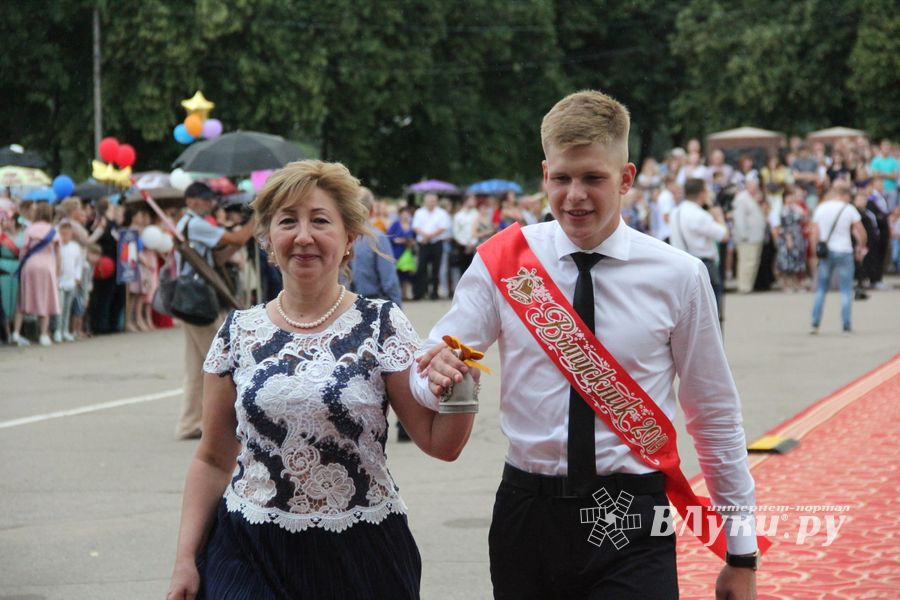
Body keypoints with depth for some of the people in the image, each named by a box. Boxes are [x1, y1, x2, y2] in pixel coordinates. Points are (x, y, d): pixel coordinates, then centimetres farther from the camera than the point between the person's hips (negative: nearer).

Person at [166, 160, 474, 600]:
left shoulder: (382, 325, 0)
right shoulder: (238, 333, 5)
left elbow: (441, 444, -3)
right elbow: (213, 460, 10)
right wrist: (186, 559, 4)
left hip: (362, 560, -1)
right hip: (250, 560, 1)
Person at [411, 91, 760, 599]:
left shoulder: (678, 276, -1)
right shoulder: (502, 262, 0)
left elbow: (716, 419, 5)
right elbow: (432, 366, 0)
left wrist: (742, 553, 8)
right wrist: (440, 375, -25)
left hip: (632, 522, -1)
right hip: (527, 514, 2)